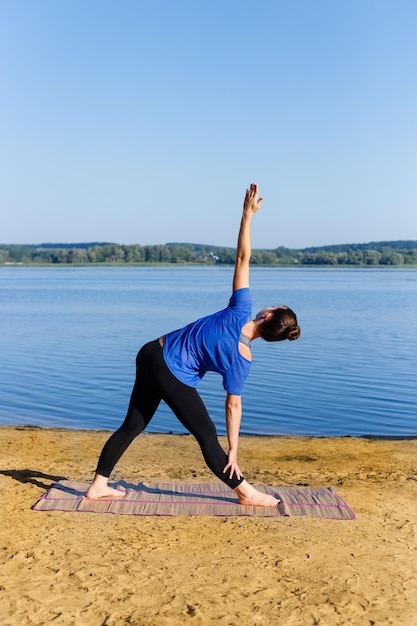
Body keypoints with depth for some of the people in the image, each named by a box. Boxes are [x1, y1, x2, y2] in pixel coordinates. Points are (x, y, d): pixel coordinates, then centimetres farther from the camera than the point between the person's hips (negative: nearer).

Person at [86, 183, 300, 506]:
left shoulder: (239, 312, -8)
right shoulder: (241, 358, -15)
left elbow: (242, 258, -11)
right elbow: (233, 406, -12)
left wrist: (247, 214, -10)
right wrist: (233, 451, -4)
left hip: (151, 354, 6)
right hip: (173, 377, -6)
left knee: (133, 424, 16)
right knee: (207, 436, 7)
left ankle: (99, 485, 24)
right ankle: (246, 493, 21)